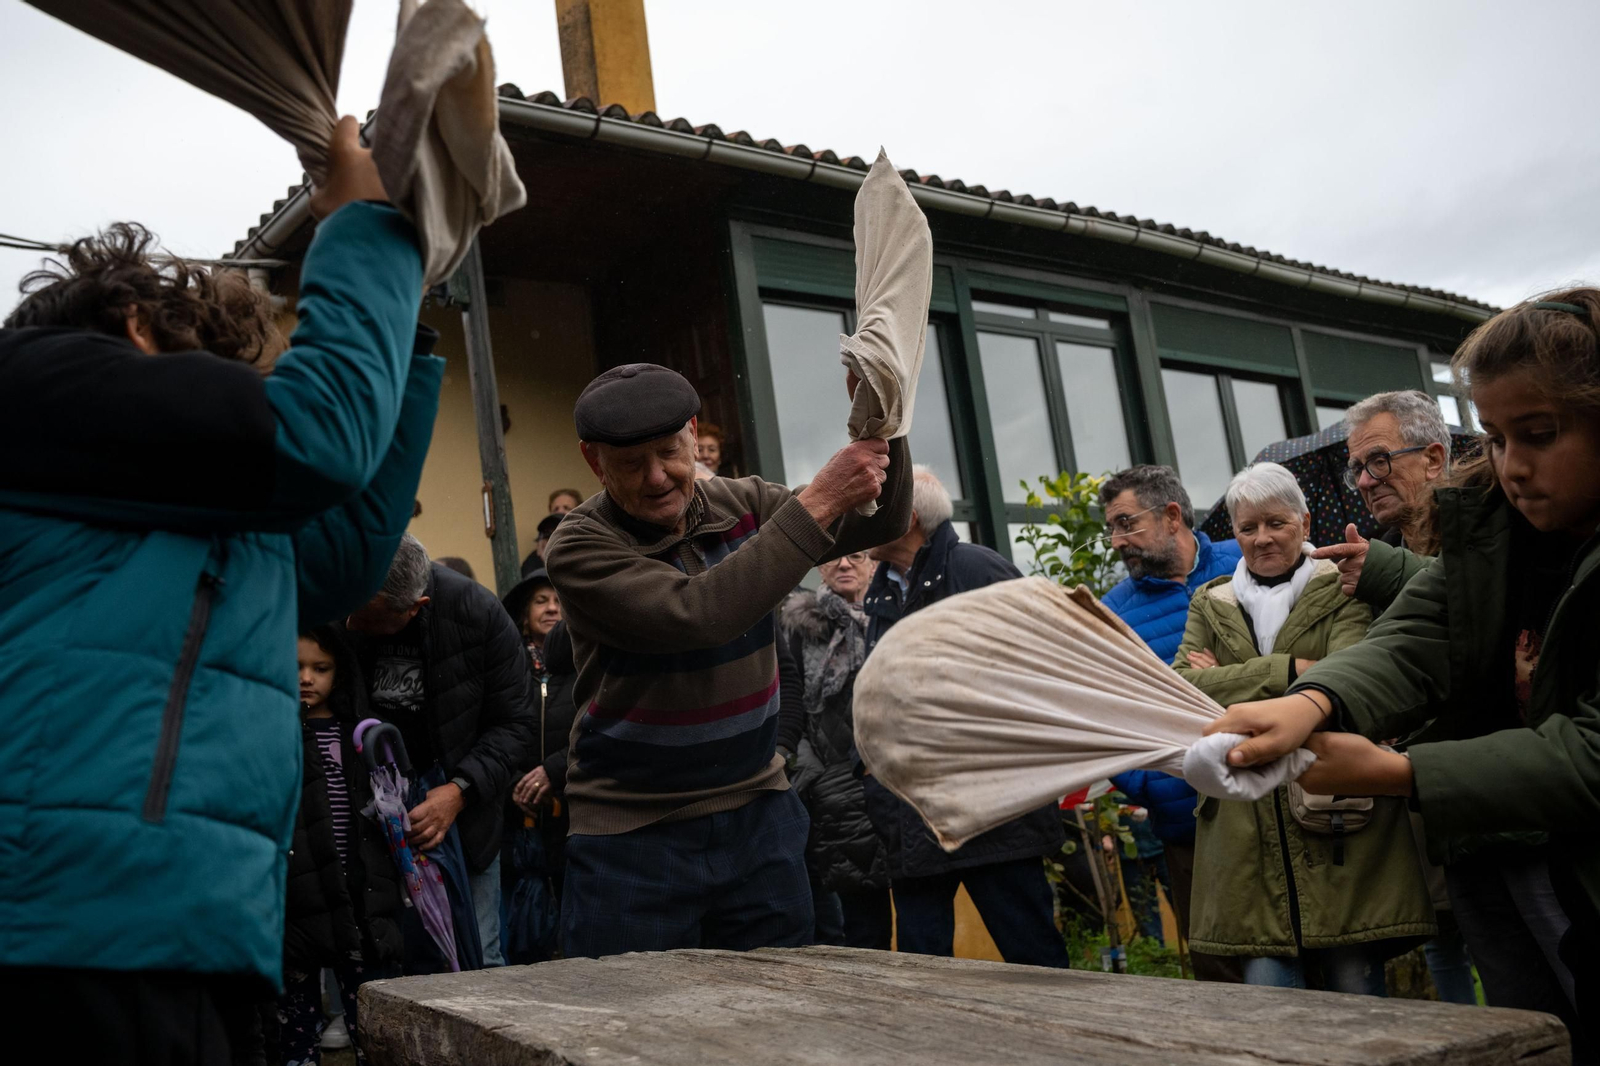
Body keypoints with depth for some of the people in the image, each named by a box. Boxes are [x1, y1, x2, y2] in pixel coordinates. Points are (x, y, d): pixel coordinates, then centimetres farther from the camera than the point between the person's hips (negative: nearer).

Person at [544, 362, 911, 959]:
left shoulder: (741, 505, 1)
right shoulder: (579, 547, -14)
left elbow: (881, 522, -3)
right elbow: (695, 613, -30)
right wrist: (815, 505, -29)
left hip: (757, 815, 4)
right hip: (634, 836, -4)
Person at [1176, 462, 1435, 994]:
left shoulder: (1342, 591, 6)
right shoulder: (1209, 604, 16)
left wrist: (1231, 681, -7)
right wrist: (1289, 669, -10)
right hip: (1246, 827, 2)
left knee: (1356, 983, 1)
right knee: (1265, 989, -1)